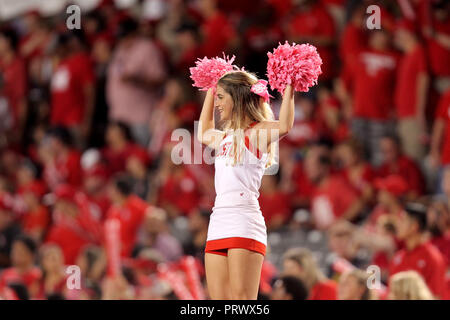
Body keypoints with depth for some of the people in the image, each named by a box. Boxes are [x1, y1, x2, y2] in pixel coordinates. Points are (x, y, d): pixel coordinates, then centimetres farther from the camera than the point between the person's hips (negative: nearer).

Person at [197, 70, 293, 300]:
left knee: (242, 300, -14)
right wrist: (210, 91, 50)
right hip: (219, 222, 8)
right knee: (219, 300, 1)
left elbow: (284, 126, -24)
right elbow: (204, 133, 47)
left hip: (244, 222, -8)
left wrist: (289, 87, -14)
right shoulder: (227, 137, 23)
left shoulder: (258, 132, -1)